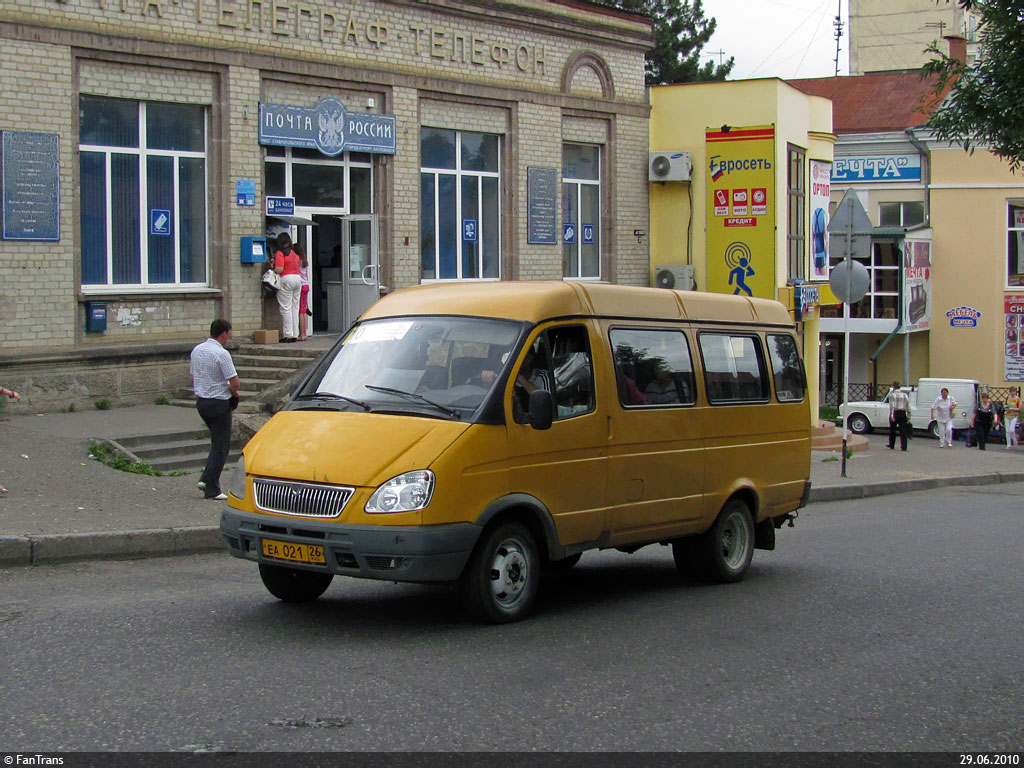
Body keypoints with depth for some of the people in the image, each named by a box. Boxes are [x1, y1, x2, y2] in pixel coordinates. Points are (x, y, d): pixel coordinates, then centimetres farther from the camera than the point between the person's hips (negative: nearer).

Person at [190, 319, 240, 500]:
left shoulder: (197, 350, 6)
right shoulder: (221, 354, -19)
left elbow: (193, 376, 15)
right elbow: (234, 381, -20)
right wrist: (234, 392, 0)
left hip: (201, 401, 8)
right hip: (219, 403, -8)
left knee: (217, 443, 21)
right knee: (220, 447, 1)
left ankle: (206, 479, 13)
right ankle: (212, 489, 2)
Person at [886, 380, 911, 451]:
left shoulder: (892, 394, -3)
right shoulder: (904, 394, 12)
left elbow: (892, 406, -15)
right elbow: (908, 406, 10)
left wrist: (892, 416, -21)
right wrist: (908, 417, 12)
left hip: (895, 413, -3)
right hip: (903, 414, 3)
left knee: (892, 430, 13)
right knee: (903, 431, 3)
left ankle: (891, 446, 22)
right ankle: (904, 447, -3)